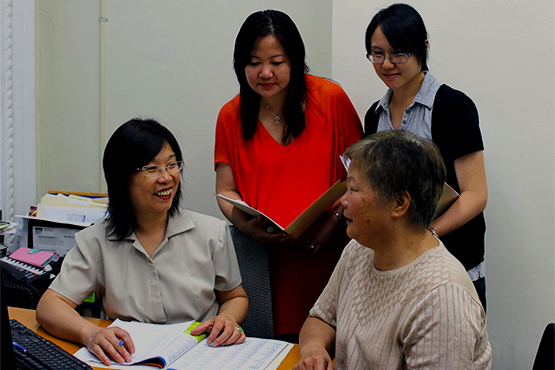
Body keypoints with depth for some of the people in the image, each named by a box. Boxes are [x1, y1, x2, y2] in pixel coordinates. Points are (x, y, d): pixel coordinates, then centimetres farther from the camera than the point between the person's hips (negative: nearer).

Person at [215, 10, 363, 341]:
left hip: (327, 252, -1)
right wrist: (248, 225, -11)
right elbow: (226, 192, 7)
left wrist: (334, 220, -10)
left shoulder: (330, 98, -2)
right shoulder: (231, 116, 3)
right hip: (265, 256, 1)